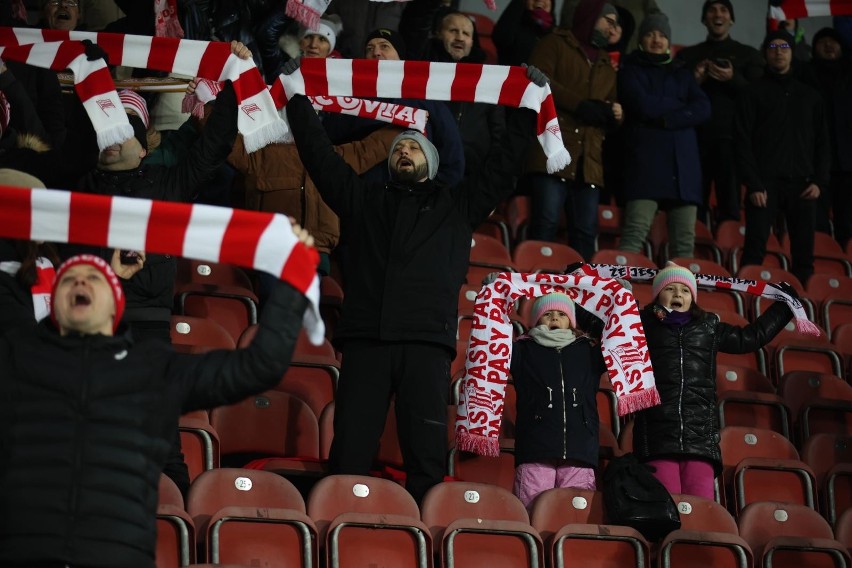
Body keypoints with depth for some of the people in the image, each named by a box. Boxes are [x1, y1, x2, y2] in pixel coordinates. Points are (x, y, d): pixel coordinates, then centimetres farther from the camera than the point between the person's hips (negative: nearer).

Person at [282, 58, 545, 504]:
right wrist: (297, 98, 24)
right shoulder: (361, 199, 24)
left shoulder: (457, 207, 23)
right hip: (364, 338, 1)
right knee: (349, 453, -7)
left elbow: (502, 166, 23)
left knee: (427, 458, -8)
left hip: (426, 342, 0)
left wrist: (528, 111, 22)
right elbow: (319, 153, 24)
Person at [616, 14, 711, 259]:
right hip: (646, 162, -4)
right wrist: (681, 106, 6)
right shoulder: (631, 72, 13)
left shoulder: (682, 74, 24)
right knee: (635, 234, -19)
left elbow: (703, 109, 6)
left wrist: (666, 118, -7)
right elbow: (644, 106, -6)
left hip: (683, 164, 4)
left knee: (684, 241, -5)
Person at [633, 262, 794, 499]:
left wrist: (784, 306, 38)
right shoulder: (643, 326, 14)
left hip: (700, 437, 2)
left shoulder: (708, 328, 21)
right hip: (657, 436, -2)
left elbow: (751, 336, 33)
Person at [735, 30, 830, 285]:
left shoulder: (810, 96, 17)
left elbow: (822, 142, 15)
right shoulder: (754, 93, 7)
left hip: (802, 185, 3)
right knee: (755, 251, -8)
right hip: (765, 183, -3)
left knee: (804, 252, 0)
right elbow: (743, 141, 0)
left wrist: (819, 181, 1)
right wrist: (753, 185, -10)